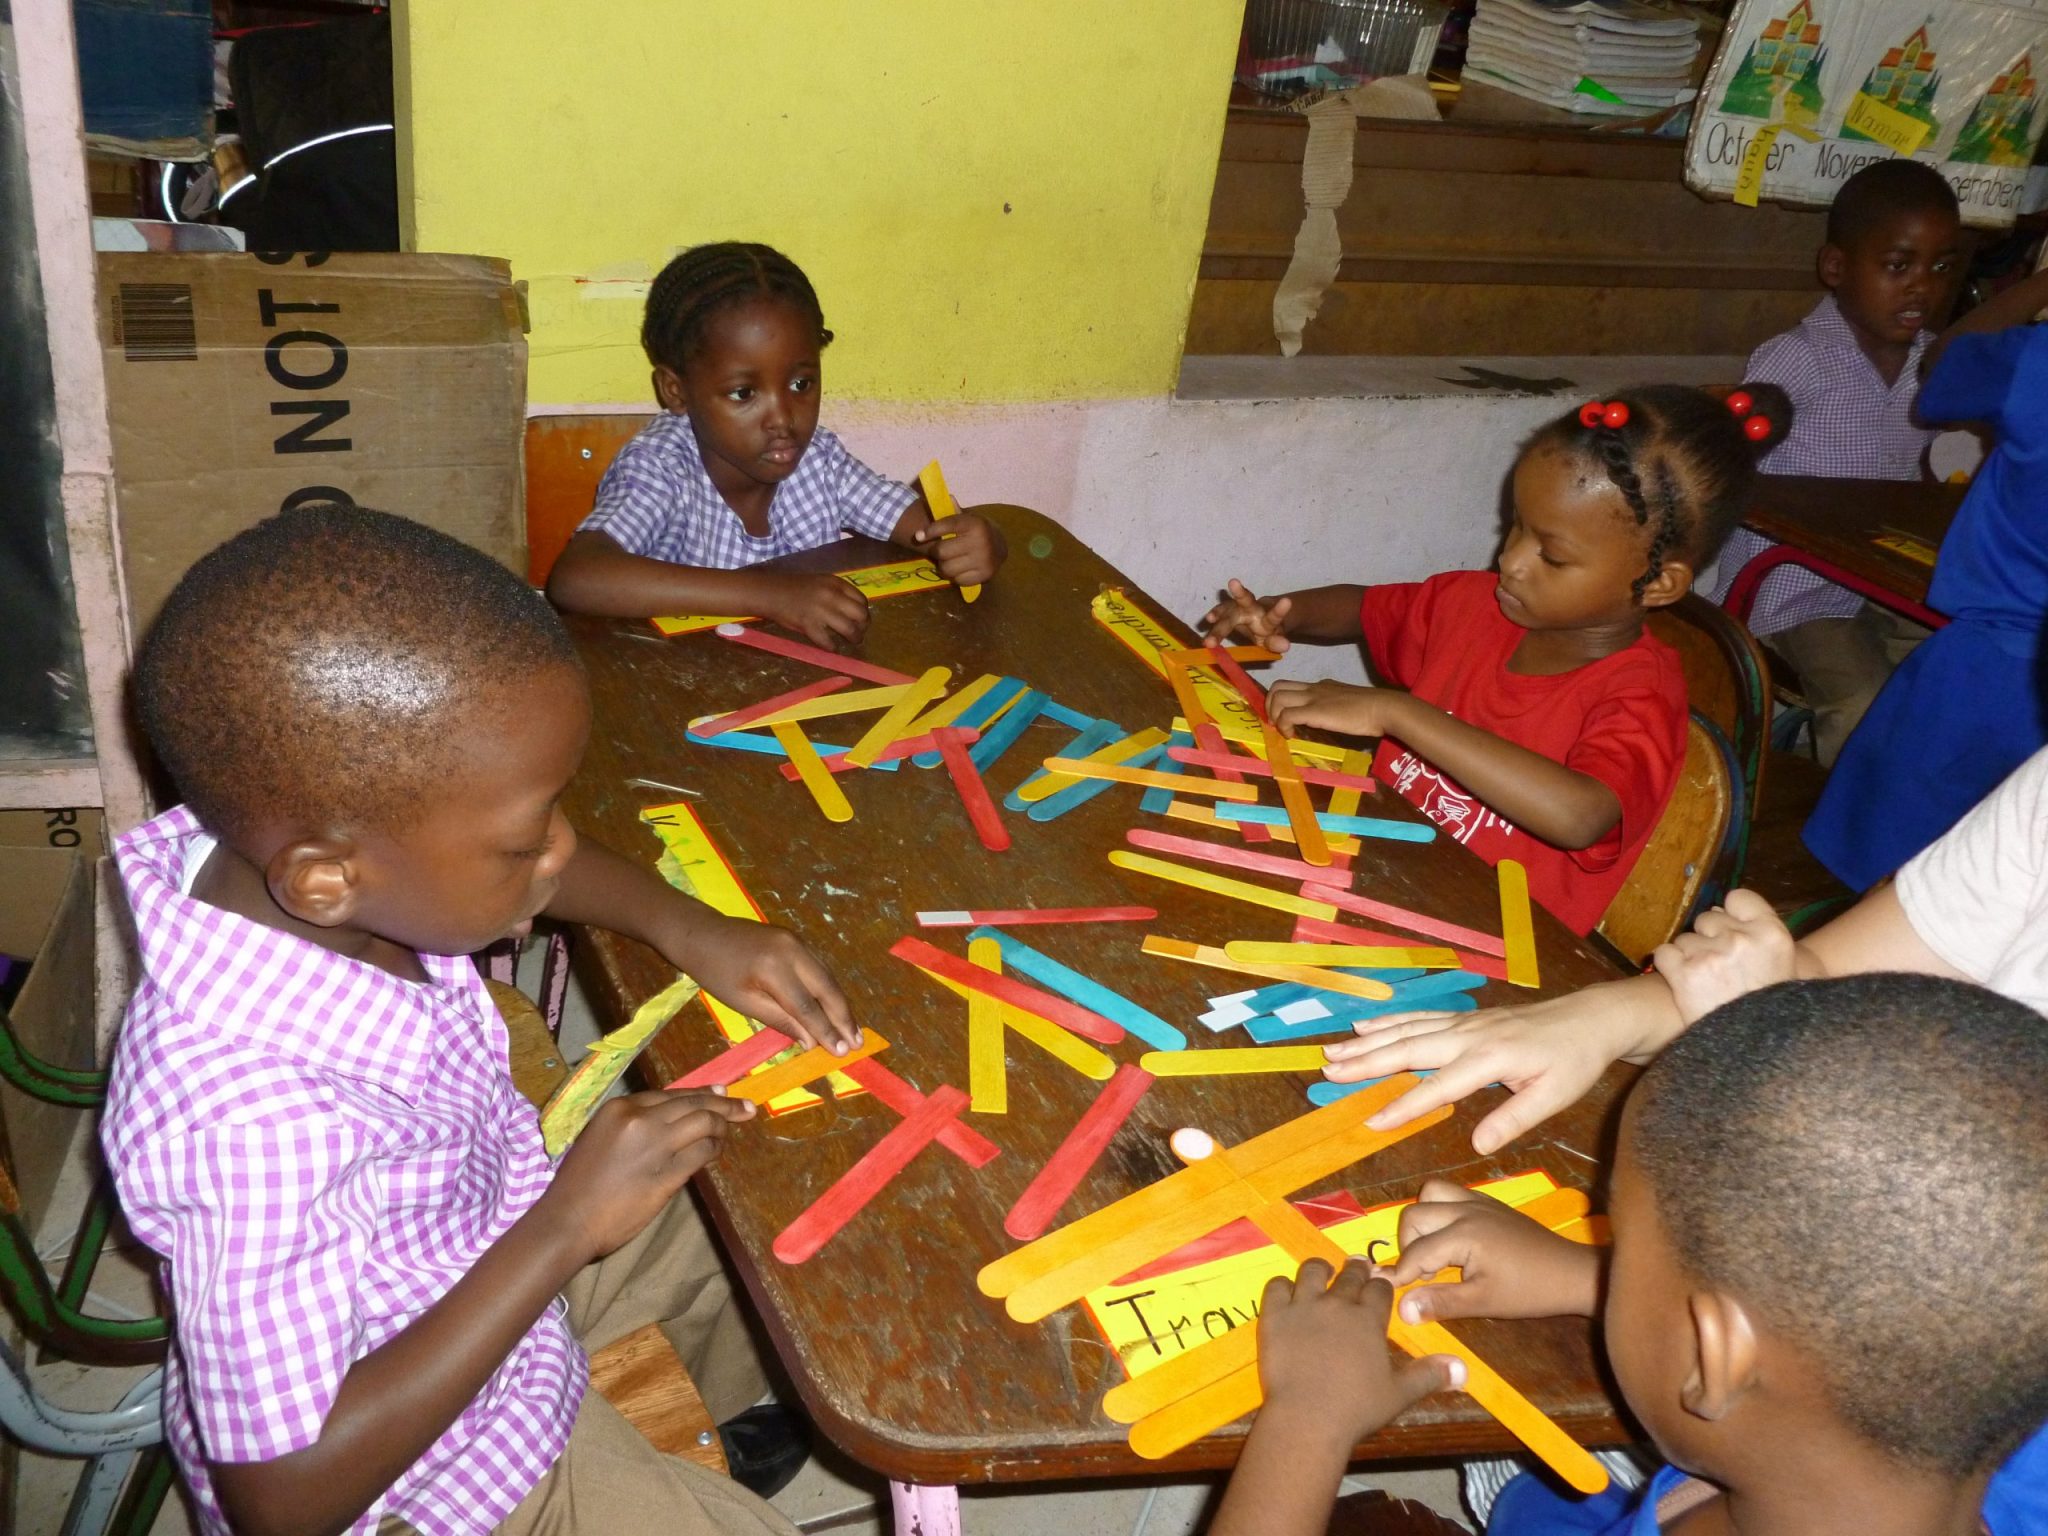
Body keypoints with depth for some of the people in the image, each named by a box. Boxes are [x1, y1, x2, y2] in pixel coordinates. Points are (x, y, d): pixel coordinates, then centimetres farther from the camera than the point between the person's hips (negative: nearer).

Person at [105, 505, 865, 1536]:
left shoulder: (288, 830, -22)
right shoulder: (251, 1128, -43)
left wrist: (687, 929, -13)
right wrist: (566, 1229, -33)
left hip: (495, 1248, 7)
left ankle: (710, 1421, 49)